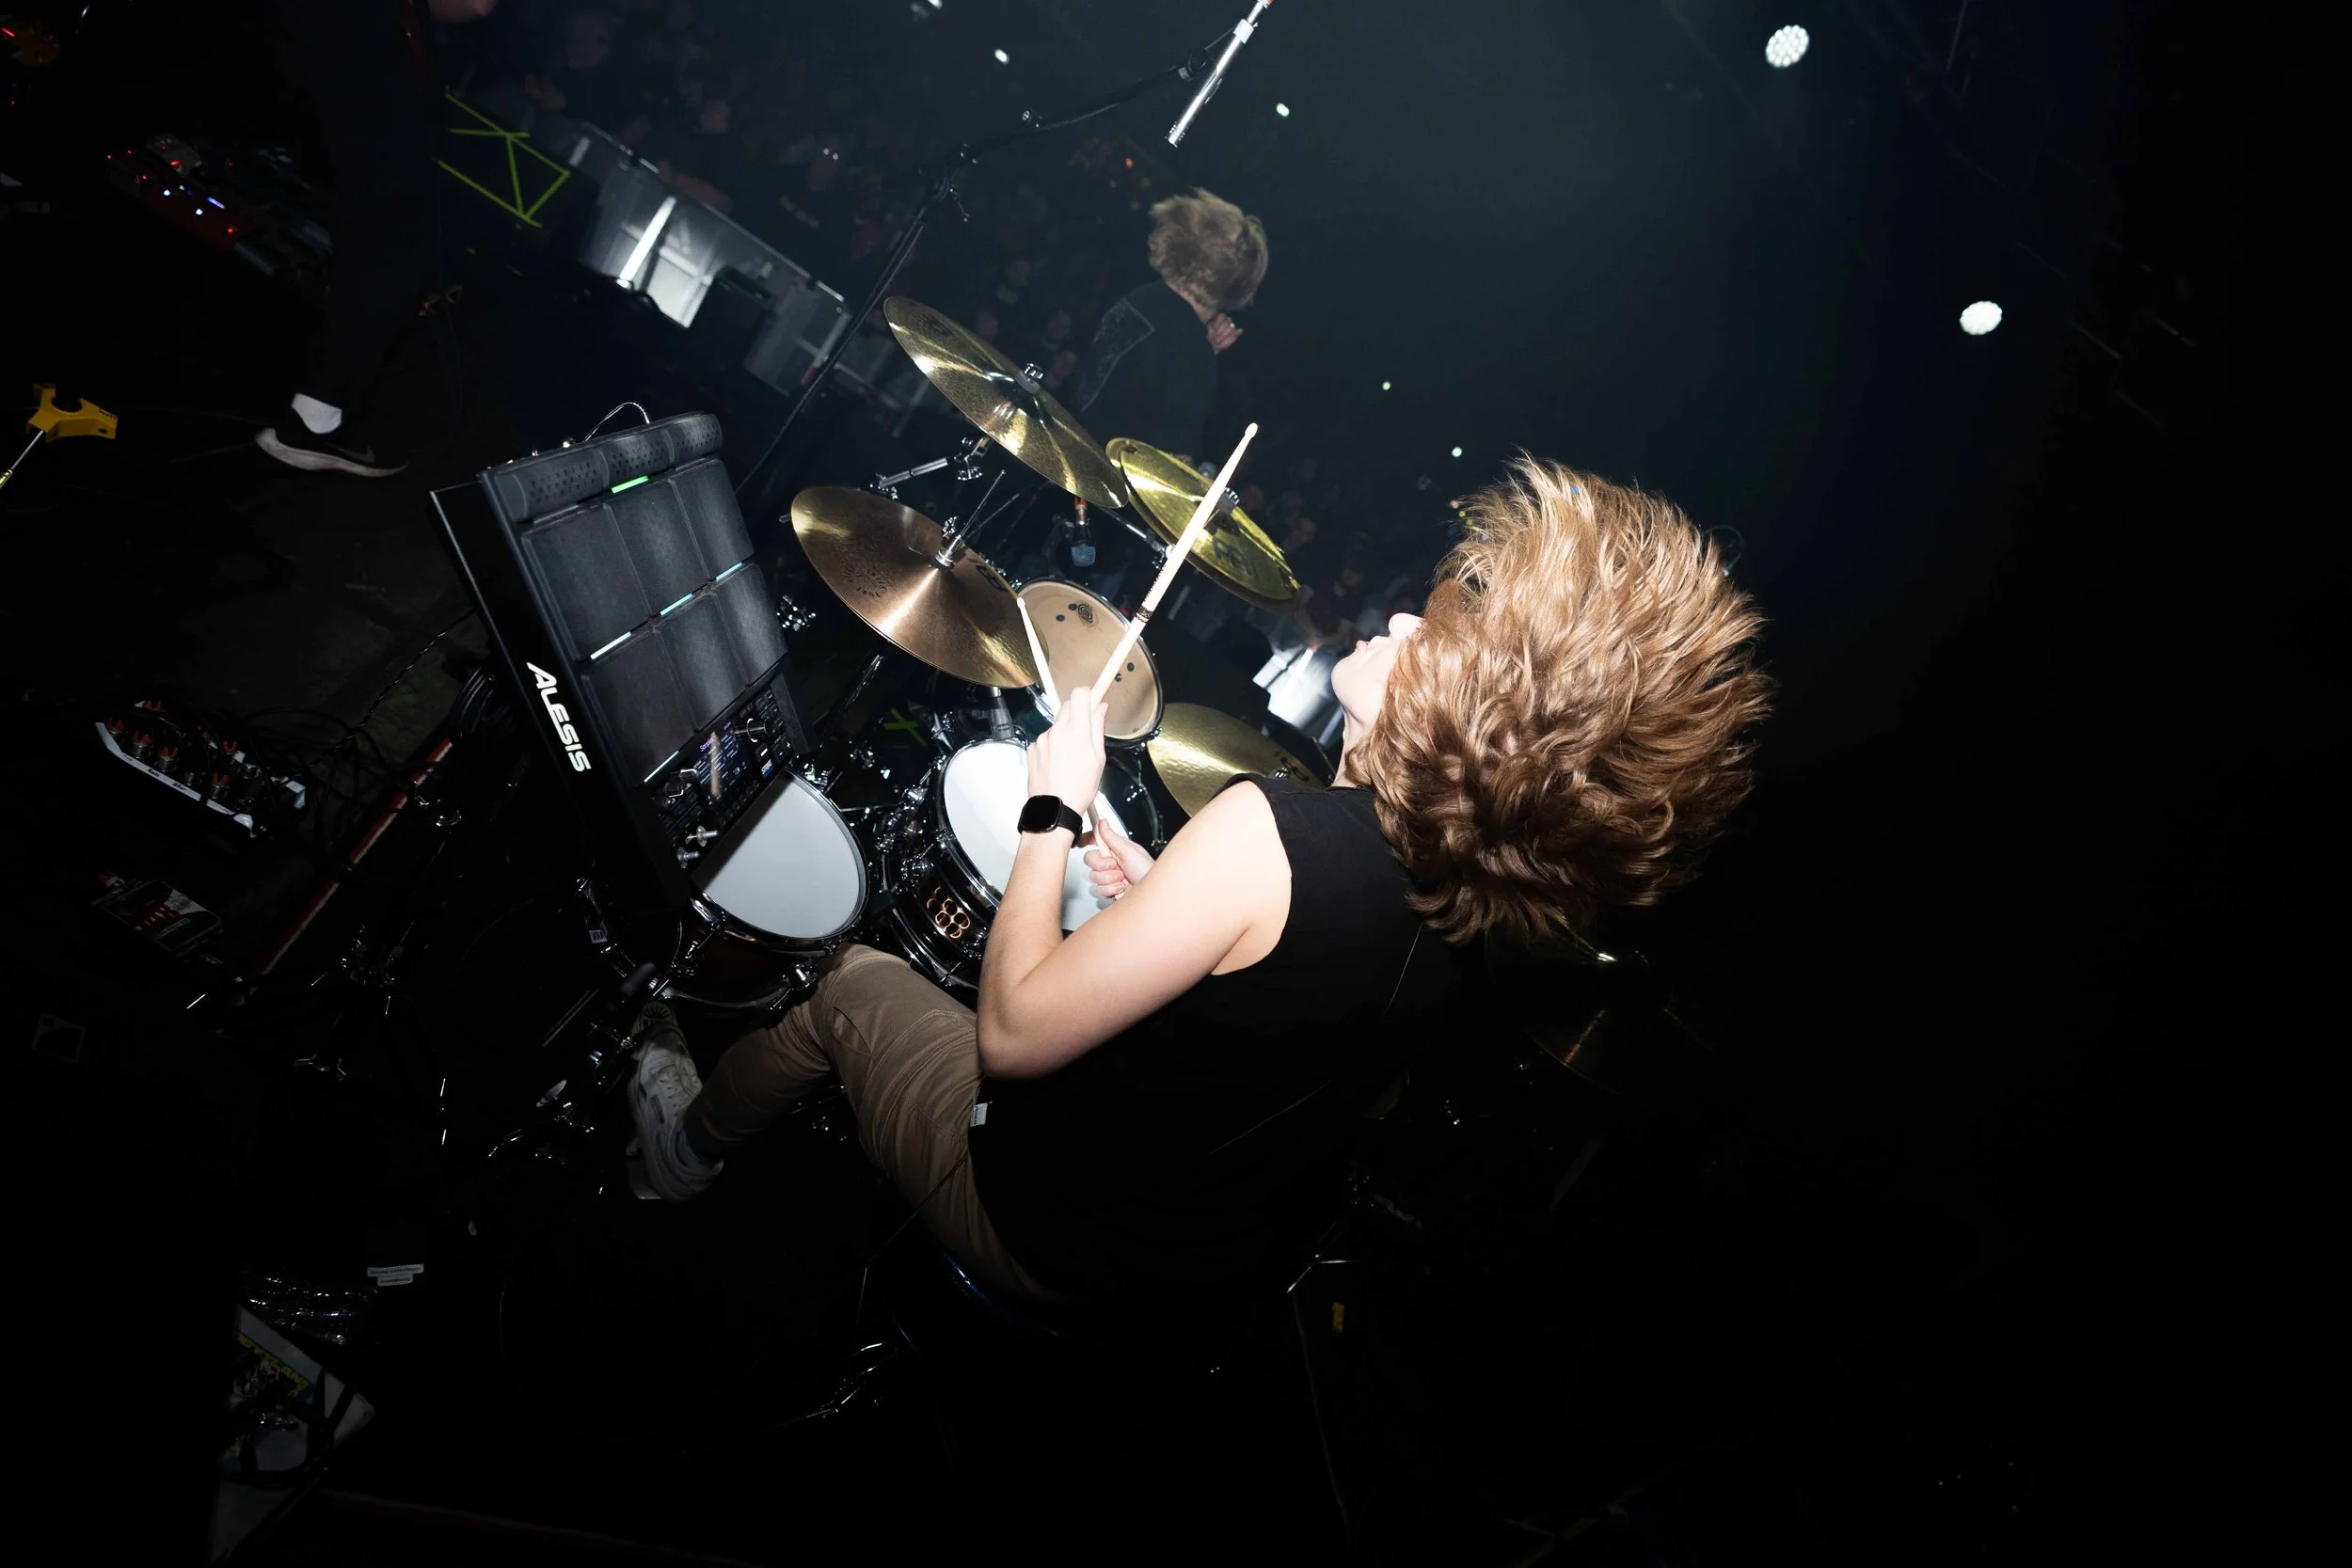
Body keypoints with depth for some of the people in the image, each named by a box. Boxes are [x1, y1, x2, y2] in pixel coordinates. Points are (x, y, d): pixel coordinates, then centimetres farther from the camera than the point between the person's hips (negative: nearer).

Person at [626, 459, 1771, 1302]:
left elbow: (1014, 1032, -29)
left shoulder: (1279, 832, -36)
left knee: (856, 980, 16)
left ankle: (689, 1138, 42)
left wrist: (1054, 803, -19)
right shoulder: (1457, 904, -10)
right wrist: (1170, 906, 2)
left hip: (1046, 1219, -6)